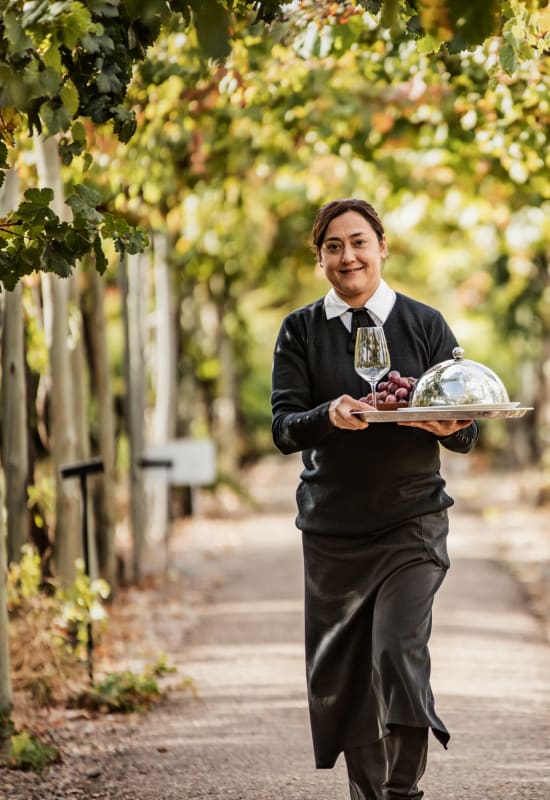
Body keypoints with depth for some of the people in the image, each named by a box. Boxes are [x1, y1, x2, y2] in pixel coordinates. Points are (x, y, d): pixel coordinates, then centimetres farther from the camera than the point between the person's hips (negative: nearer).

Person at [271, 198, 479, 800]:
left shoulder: (424, 325, 3)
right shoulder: (301, 331, 5)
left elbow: (465, 434, 3)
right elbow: (284, 427, -4)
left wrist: (447, 426, -21)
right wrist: (330, 416, -25)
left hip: (412, 522, -2)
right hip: (332, 529, 2)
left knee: (400, 651, -16)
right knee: (339, 672, 6)